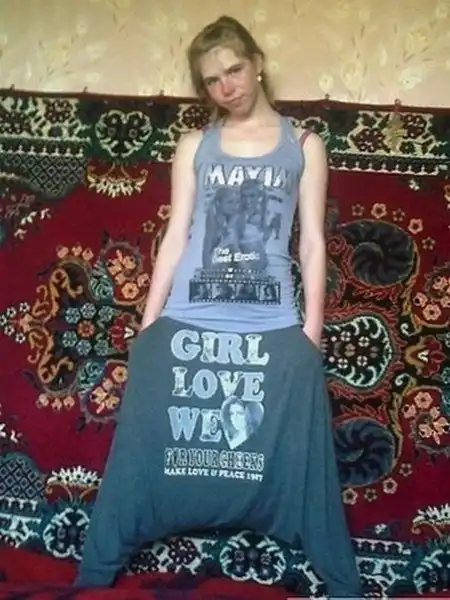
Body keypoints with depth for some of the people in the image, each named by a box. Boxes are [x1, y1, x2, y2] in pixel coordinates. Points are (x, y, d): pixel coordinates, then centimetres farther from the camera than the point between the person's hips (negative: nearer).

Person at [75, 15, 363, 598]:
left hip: (274, 330, 0)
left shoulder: (304, 146, 10)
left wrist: (311, 331, 0)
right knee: (144, 448, 5)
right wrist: (148, 323, 4)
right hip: (184, 325, 1)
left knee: (297, 456, 4)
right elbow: (175, 236, 8)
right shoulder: (193, 146, 11)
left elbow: (312, 242, 6)